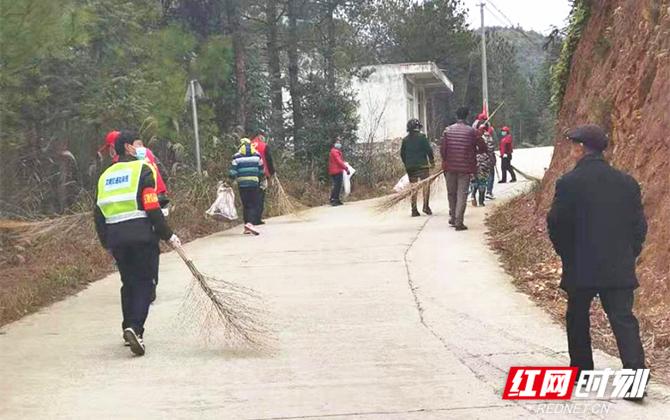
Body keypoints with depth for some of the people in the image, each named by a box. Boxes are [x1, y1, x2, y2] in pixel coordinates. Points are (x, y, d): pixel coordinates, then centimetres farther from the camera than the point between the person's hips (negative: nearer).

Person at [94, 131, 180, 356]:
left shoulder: (105, 176, 16)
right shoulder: (142, 169, -3)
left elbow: (98, 214, 15)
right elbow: (152, 208, -11)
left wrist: (106, 243, 23)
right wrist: (168, 235, -5)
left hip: (115, 236, 6)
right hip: (142, 234, -6)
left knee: (128, 283, 18)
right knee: (145, 283, -2)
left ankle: (129, 328, 20)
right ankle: (135, 328, -18)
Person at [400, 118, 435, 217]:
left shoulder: (405, 140, 8)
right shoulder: (422, 137, -5)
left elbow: (402, 153, 12)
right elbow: (429, 150, -8)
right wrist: (432, 161, 4)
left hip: (410, 167, 4)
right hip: (422, 165, -4)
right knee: (426, 184, 1)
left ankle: (414, 209, 4)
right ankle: (426, 206, -10)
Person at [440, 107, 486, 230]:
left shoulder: (447, 130, -1)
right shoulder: (471, 131, -5)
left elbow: (442, 149, -2)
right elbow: (483, 147, 0)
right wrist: (474, 151, 19)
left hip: (450, 167, 2)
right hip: (465, 168, -2)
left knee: (451, 193, 17)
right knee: (462, 194, 0)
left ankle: (452, 217, 25)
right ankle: (459, 221, -6)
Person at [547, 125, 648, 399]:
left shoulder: (568, 183, -9)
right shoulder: (627, 183, 3)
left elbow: (556, 224, -6)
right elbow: (639, 225, 6)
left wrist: (566, 254, 10)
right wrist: (629, 255, 15)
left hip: (580, 269, -2)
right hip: (620, 270, 2)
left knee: (577, 320, 17)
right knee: (624, 320, -1)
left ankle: (582, 371, 25)